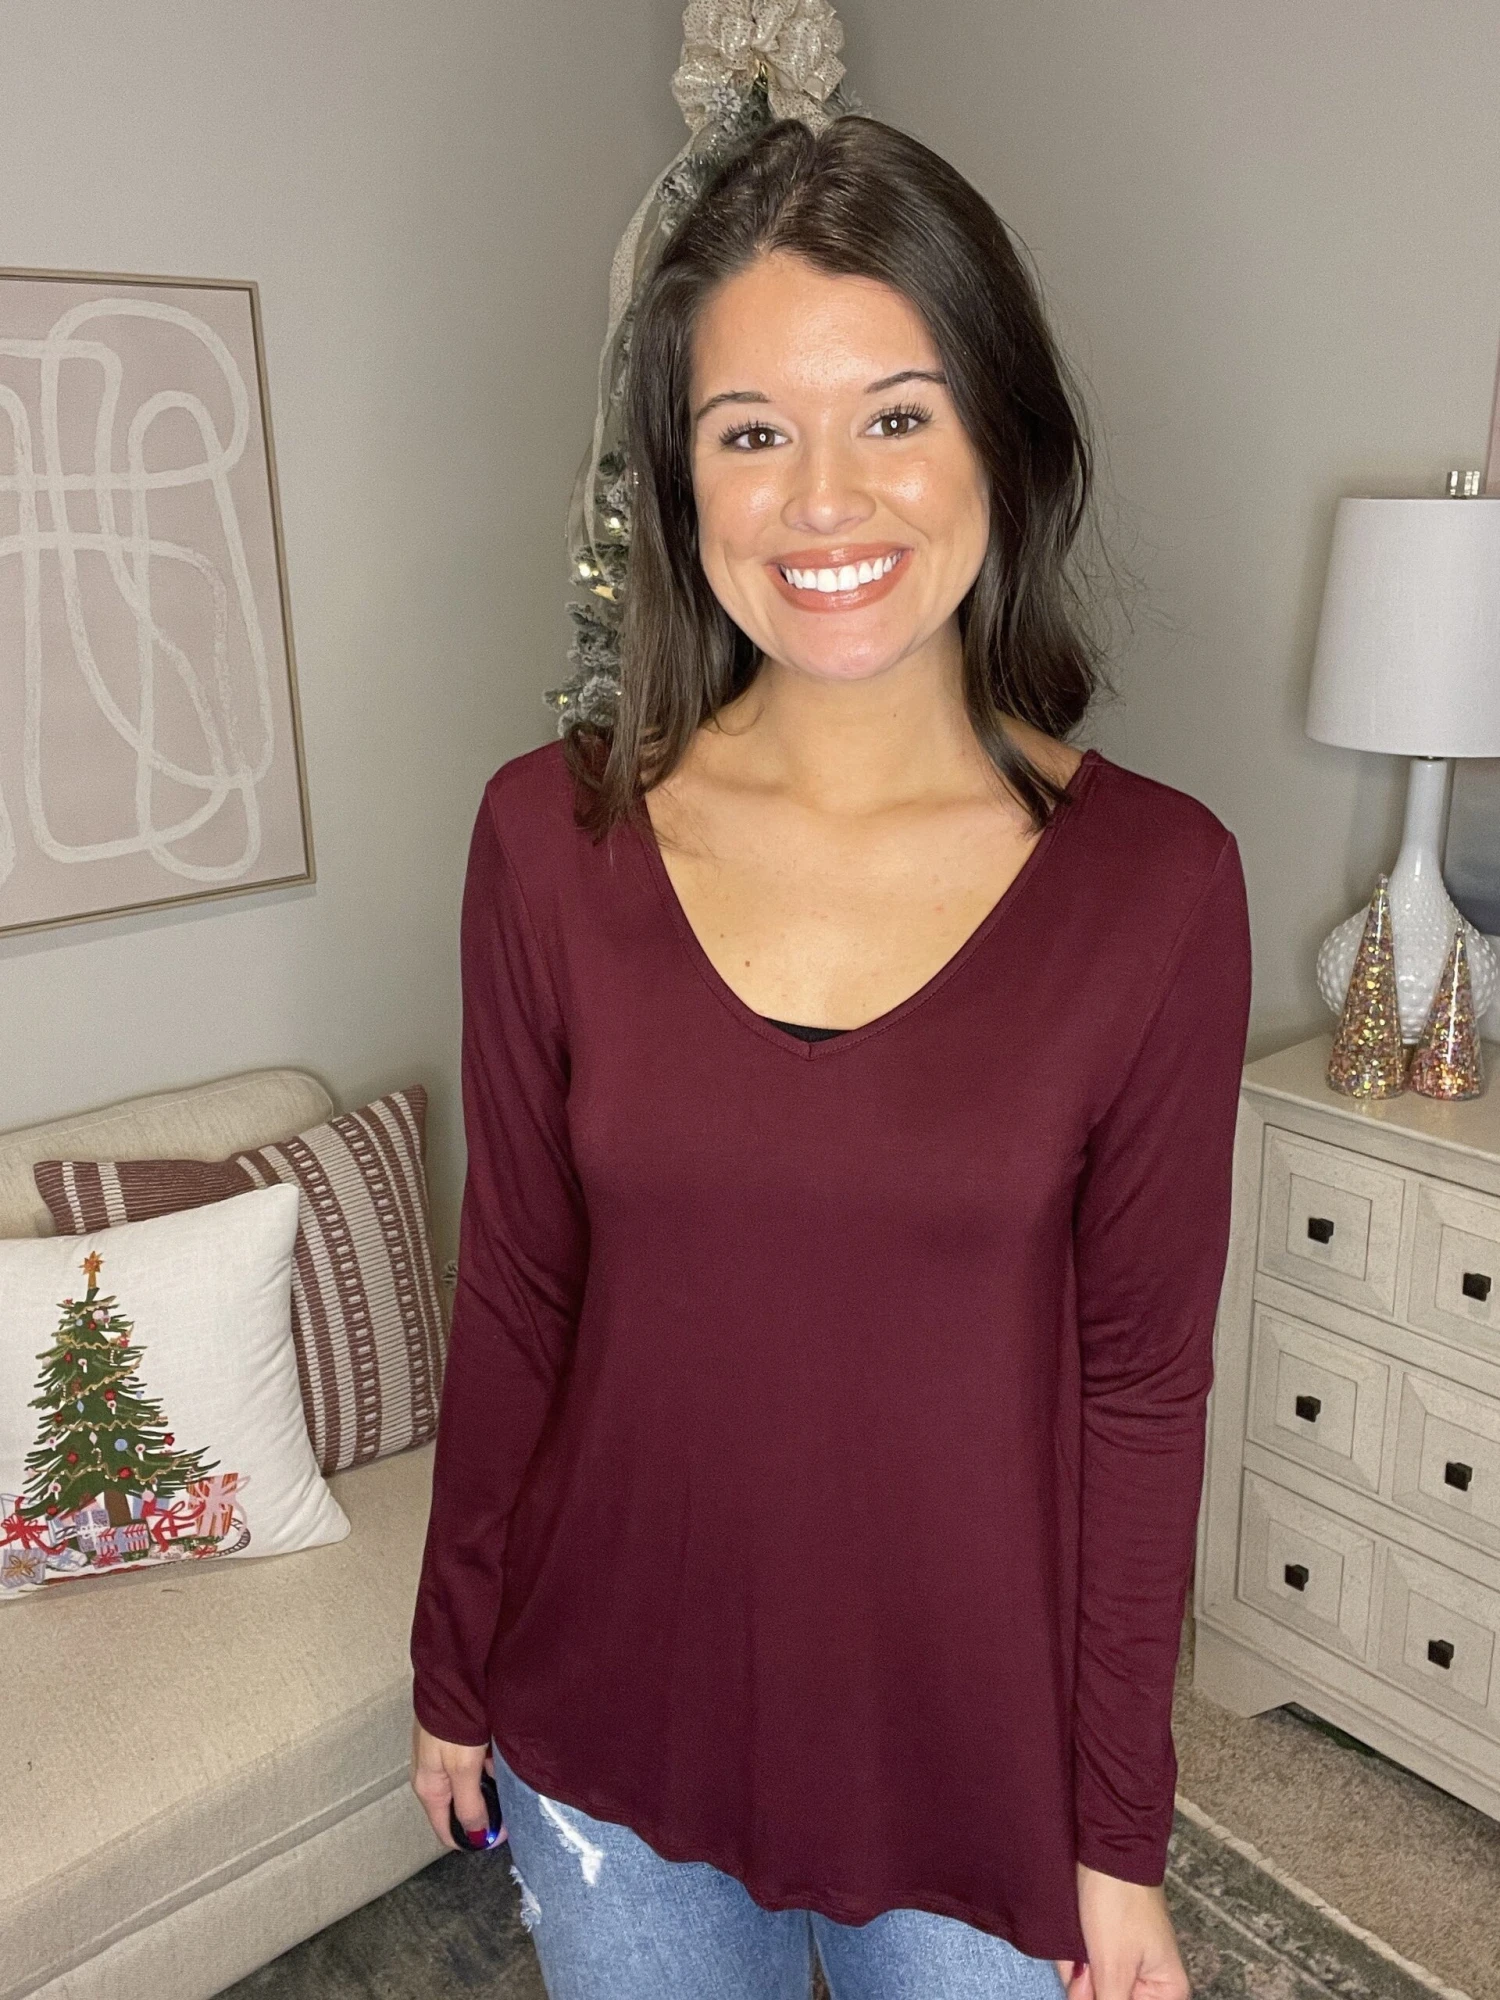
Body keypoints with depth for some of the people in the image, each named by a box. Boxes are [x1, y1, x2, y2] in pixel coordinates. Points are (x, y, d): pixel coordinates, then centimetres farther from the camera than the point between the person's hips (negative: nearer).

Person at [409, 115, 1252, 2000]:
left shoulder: (1154, 881, -16)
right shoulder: (550, 834, -12)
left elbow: (1142, 1381, -9)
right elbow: (513, 1291, -4)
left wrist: (1123, 1836, -2)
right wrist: (452, 1664, 6)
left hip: (974, 1746, -1)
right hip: (611, 1732, 2)